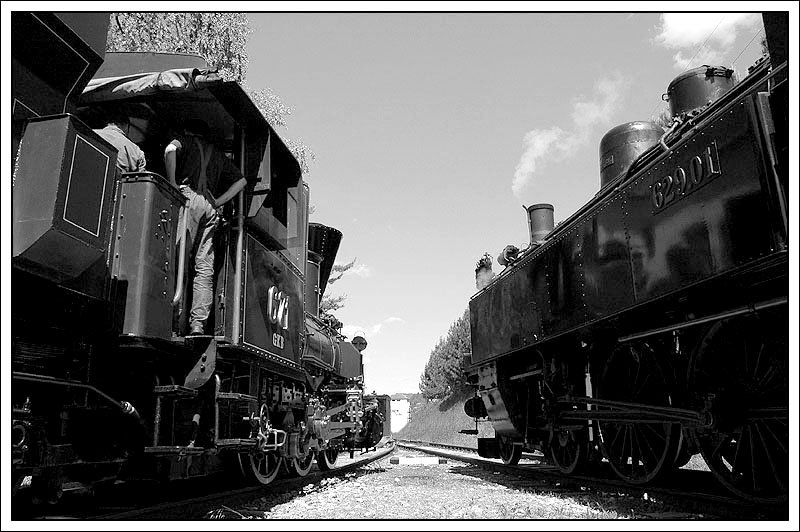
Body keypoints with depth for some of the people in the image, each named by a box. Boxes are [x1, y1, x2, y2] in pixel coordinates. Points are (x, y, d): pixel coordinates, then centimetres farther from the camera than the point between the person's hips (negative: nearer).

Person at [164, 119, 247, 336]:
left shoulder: (185, 140, 17)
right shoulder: (218, 154, 30)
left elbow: (171, 149, -8)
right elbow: (241, 180, 24)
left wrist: (172, 184, -6)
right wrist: (218, 202, 15)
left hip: (188, 198, -4)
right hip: (210, 207, 4)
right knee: (204, 267, -3)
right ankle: (198, 323, -9)